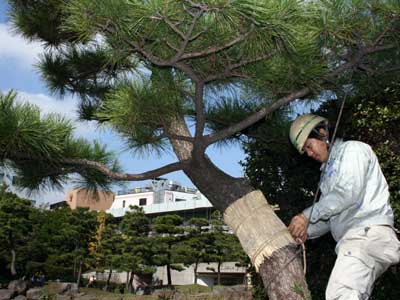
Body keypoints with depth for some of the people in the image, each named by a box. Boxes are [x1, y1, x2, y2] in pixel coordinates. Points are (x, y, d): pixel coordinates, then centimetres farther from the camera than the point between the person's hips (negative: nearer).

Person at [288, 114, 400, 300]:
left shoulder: (352, 149, 5)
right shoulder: (328, 172, 31)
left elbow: (349, 192, -11)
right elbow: (329, 216, 26)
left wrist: (308, 216, -10)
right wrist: (306, 231, 7)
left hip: (368, 233, -9)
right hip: (353, 239, 9)